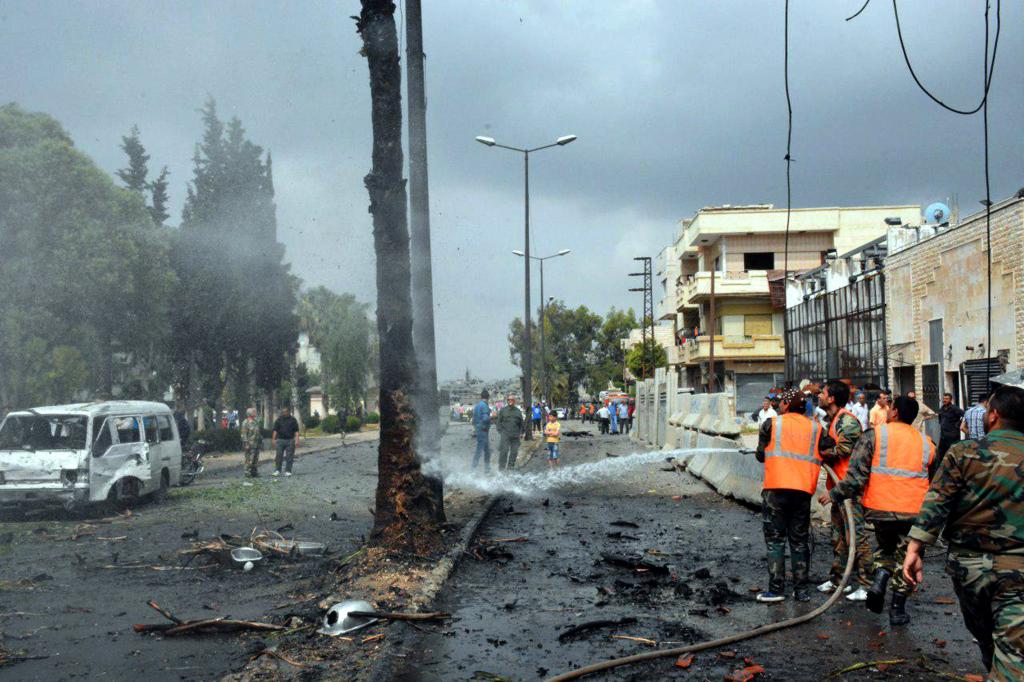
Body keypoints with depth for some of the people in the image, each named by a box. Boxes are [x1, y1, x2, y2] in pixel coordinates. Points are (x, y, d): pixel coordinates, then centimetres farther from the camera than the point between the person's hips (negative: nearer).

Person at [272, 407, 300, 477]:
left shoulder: (293, 420, 5)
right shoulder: (278, 420, 9)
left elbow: (296, 431, 3)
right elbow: (275, 430, 8)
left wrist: (297, 440, -7)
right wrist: (273, 439, -1)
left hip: (290, 440, -1)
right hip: (280, 439, 1)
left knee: (289, 456, 0)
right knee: (278, 455, -2)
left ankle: (288, 471, 6)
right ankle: (277, 470, 6)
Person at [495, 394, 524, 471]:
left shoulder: (518, 411, 14)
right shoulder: (503, 410, 6)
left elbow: (521, 423, 19)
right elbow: (498, 421, 6)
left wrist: (521, 433, 9)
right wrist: (500, 431, -4)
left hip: (515, 436, 3)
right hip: (505, 435, -3)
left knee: (514, 451, 3)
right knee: (504, 451, -9)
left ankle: (511, 466, 13)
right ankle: (501, 468, -4)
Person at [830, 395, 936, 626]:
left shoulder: (875, 434, -2)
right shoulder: (926, 443, 11)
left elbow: (857, 473, -9)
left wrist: (836, 495, 0)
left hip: (881, 507, -1)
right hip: (914, 511, 1)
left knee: (886, 547, 23)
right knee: (906, 555, 12)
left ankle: (879, 579, -1)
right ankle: (898, 608, 11)